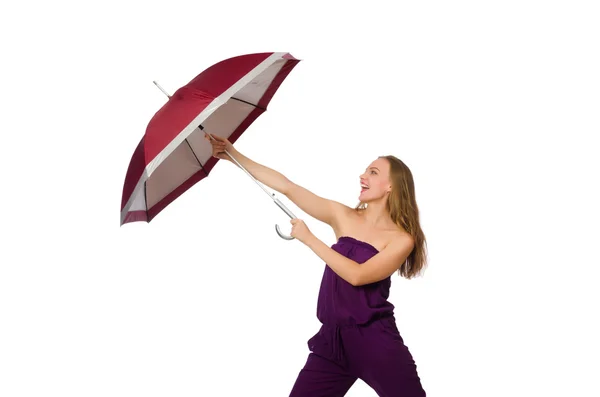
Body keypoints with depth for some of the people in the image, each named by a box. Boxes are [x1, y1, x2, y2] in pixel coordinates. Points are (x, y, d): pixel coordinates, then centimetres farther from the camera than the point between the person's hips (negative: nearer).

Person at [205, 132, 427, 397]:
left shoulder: (402, 239, -6)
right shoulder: (342, 217, 6)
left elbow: (357, 275, -19)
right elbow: (287, 187, 3)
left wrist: (308, 238, -15)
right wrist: (234, 155, 0)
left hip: (375, 342, -4)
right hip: (333, 338, 4)